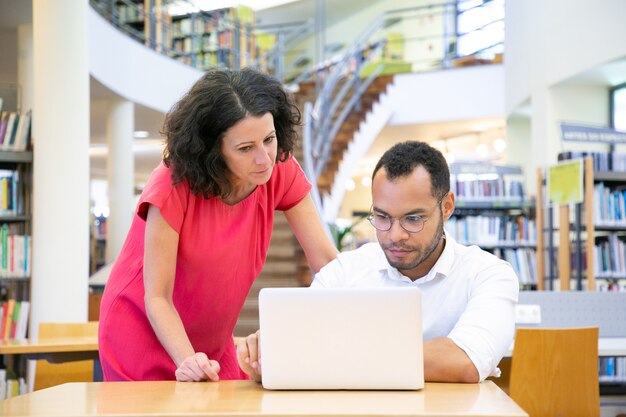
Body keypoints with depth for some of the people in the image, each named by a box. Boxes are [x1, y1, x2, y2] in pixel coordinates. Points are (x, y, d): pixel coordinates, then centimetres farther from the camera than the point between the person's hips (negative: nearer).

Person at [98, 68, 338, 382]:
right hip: (144, 336, -4)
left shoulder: (282, 172, -14)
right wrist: (189, 362, -40)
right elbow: (157, 298, -24)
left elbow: (327, 262, -15)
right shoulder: (174, 185, -26)